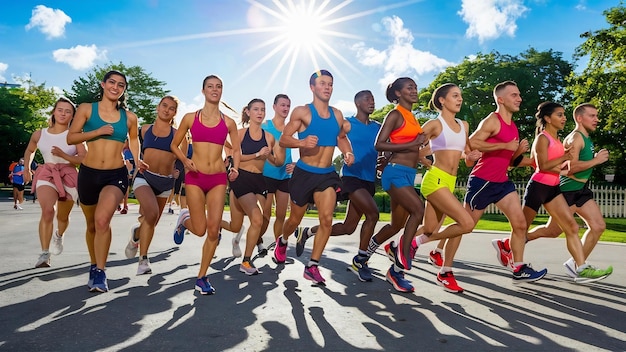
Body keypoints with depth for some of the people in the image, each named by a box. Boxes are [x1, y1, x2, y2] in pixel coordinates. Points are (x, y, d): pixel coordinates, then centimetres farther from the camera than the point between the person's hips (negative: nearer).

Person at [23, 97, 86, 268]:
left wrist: (63, 155, -21)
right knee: (48, 210, -26)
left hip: (69, 176, 0)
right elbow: (29, 150, 27)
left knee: (62, 216, 14)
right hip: (46, 175, 0)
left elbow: (84, 160, -9)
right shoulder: (39, 134, 6)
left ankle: (59, 236, 50)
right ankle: (45, 254, -24)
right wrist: (27, 168, 17)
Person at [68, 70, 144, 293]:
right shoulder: (86, 109, 2)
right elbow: (71, 138, -2)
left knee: (102, 220, -24)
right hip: (88, 173, 1)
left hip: (116, 175, -1)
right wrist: (98, 131, -14)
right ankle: (94, 266, 36)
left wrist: (137, 160, 7)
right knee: (92, 225, 15)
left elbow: (133, 139, 23)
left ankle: (100, 272, -12)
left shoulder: (129, 117, 5)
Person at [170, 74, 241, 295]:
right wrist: (185, 161, -8)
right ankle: (184, 219, 34)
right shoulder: (190, 118, 3)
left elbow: (236, 149, 14)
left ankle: (202, 277, 13)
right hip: (195, 177, -1)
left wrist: (235, 168, -4)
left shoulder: (228, 122, 6)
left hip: (218, 178, 1)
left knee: (213, 230, -4)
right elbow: (175, 145, 10)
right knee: (200, 230, -3)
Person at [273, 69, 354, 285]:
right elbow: (283, 139, -11)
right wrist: (302, 142, -30)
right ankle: (282, 241, 46)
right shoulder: (302, 112, -8)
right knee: (295, 219, 12)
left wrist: (348, 152, 1)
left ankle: (312, 266, 3)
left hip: (328, 175, 3)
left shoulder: (337, 115, 7)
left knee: (327, 219, -11)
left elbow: (341, 137, 22)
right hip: (304, 173, -3)